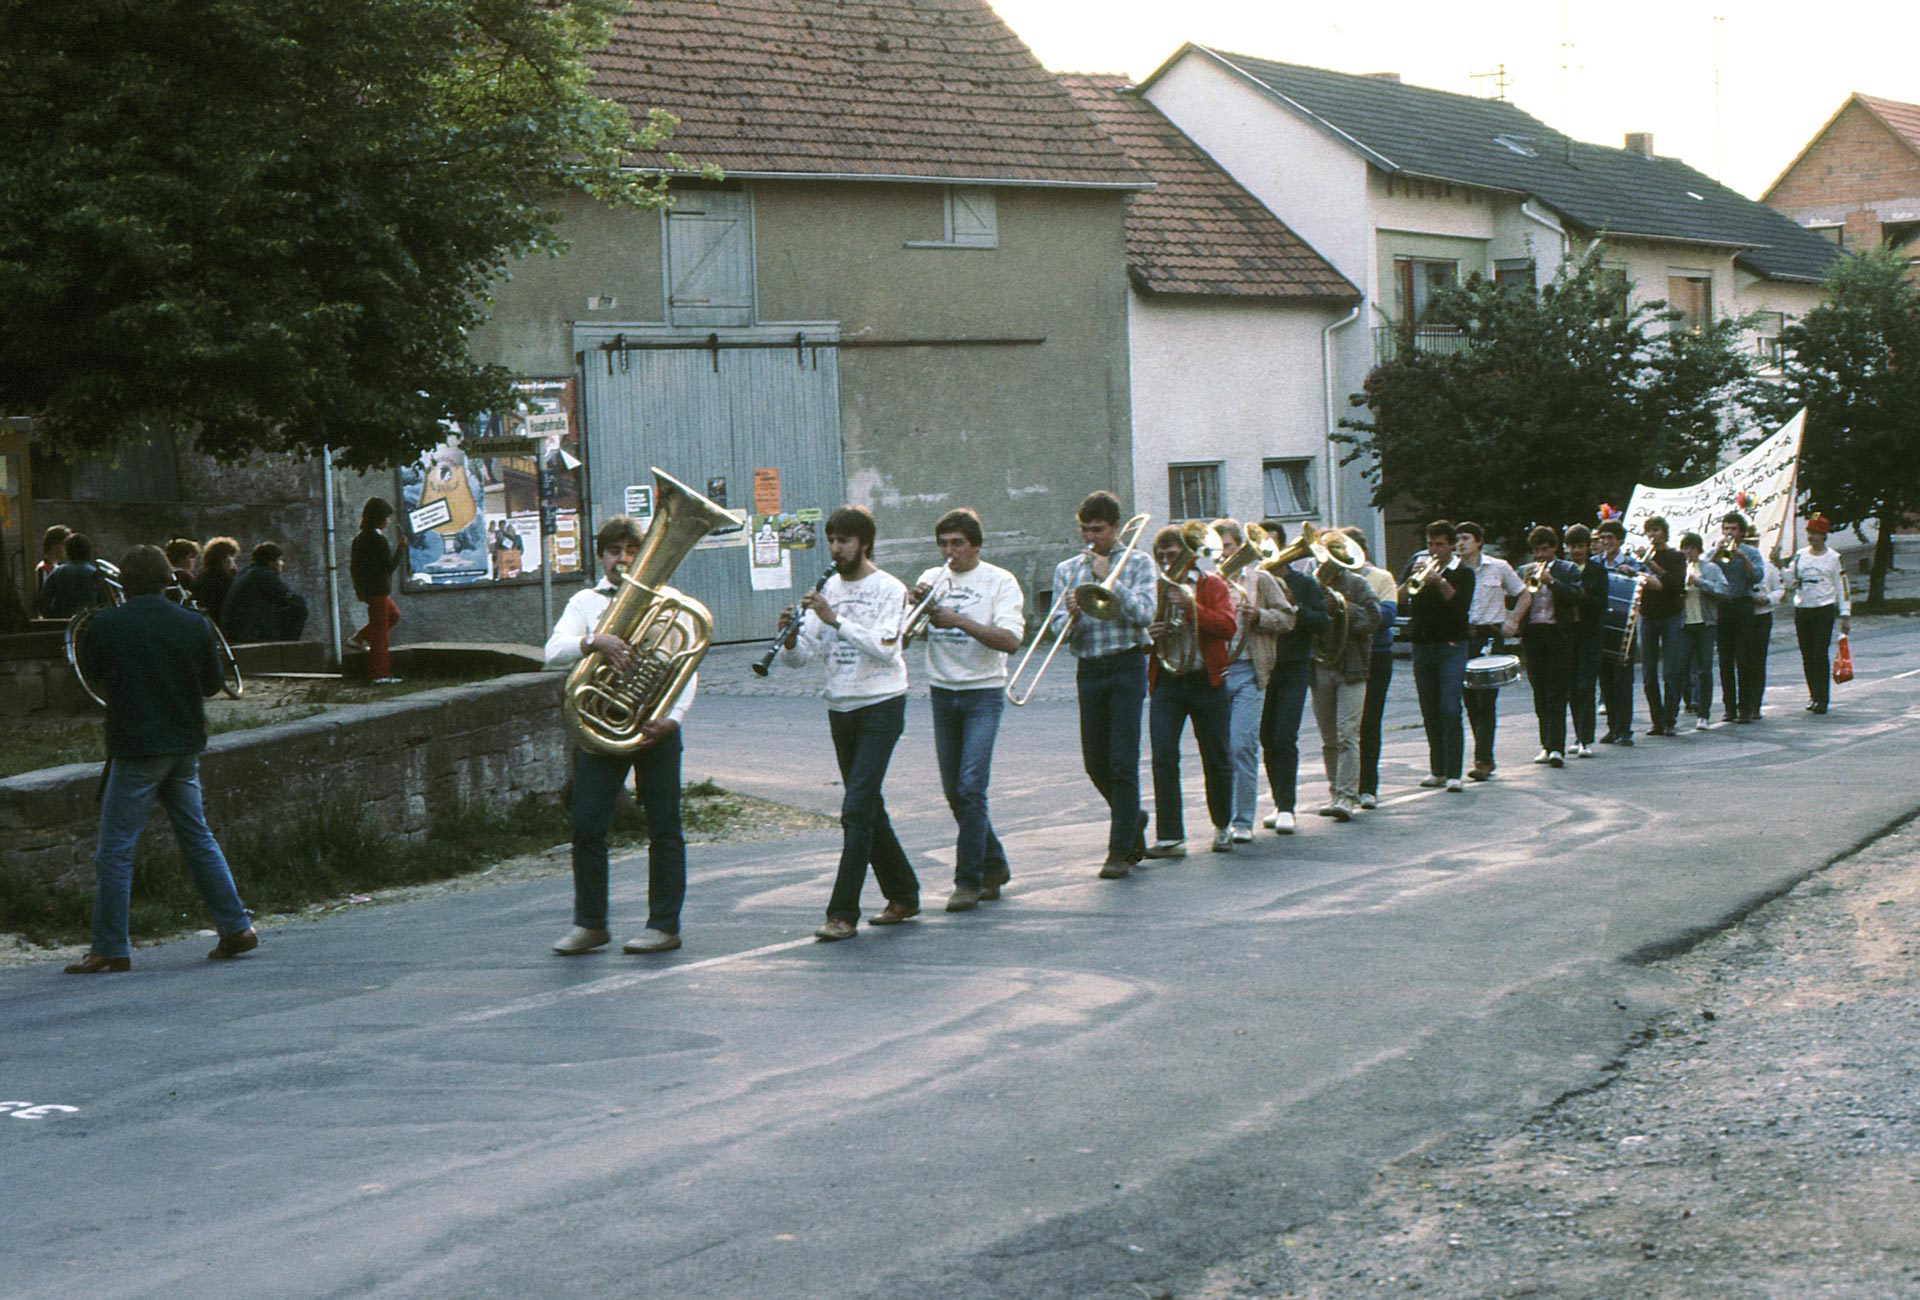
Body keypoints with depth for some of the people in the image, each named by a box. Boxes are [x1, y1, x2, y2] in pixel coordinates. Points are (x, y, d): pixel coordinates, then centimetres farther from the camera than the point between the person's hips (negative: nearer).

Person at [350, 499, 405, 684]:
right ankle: (380, 675, -2)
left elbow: (353, 566, 14)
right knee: (380, 633, -4)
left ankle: (360, 638, 19)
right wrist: (400, 549, -7)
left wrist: (358, 586, 21)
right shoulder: (379, 540, -17)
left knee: (393, 614, 27)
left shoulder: (359, 538, 8)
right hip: (378, 590, -9)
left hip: (365, 590, 9)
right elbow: (390, 565, -16)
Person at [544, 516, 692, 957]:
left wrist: (673, 717, -15)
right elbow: (553, 654, -6)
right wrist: (595, 642, -25)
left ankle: (664, 925, 8)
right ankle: (590, 923, 8)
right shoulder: (585, 602, 10)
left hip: (655, 726, -1)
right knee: (586, 824, -3)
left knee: (663, 828, 1)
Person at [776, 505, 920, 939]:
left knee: (857, 810, -13)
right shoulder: (827, 590, 11)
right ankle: (903, 896, 25)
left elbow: (884, 648, -22)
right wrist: (790, 638, -17)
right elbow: (800, 657, 5)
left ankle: (843, 913, -13)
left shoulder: (888, 589, -7)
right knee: (868, 809, 12)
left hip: (881, 707, -7)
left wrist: (835, 619, -28)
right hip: (840, 708, 7)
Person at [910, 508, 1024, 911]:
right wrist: (914, 604, -18)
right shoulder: (932, 579, 9)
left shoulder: (1000, 581, -4)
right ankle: (994, 866, 26)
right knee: (954, 792, 9)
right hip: (943, 693, 5)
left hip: (983, 692, -5)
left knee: (970, 787, -15)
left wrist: (959, 620, -25)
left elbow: (1010, 640, -17)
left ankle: (969, 880, -9)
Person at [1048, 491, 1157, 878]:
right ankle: (1133, 820, 32)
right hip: (1088, 669, 4)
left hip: (1127, 666, -4)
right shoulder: (1067, 570, 11)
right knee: (1095, 762, 6)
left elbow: (1144, 614, -11)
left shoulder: (1137, 562, 3)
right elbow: (1059, 631, 4)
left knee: (1123, 762, -8)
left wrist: (1109, 579, -14)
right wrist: (1071, 616, -18)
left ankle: (1121, 850, -2)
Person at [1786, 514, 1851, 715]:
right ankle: (1813, 695, 17)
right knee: (1807, 656, 6)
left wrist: (1845, 615, -3)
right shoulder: (1800, 555, 10)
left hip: (1824, 610, -4)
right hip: (1801, 609, 4)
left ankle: (1822, 698, -8)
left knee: (1820, 654, -10)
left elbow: (1842, 587, 2)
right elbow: (1791, 584, 10)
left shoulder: (1833, 558, 1)